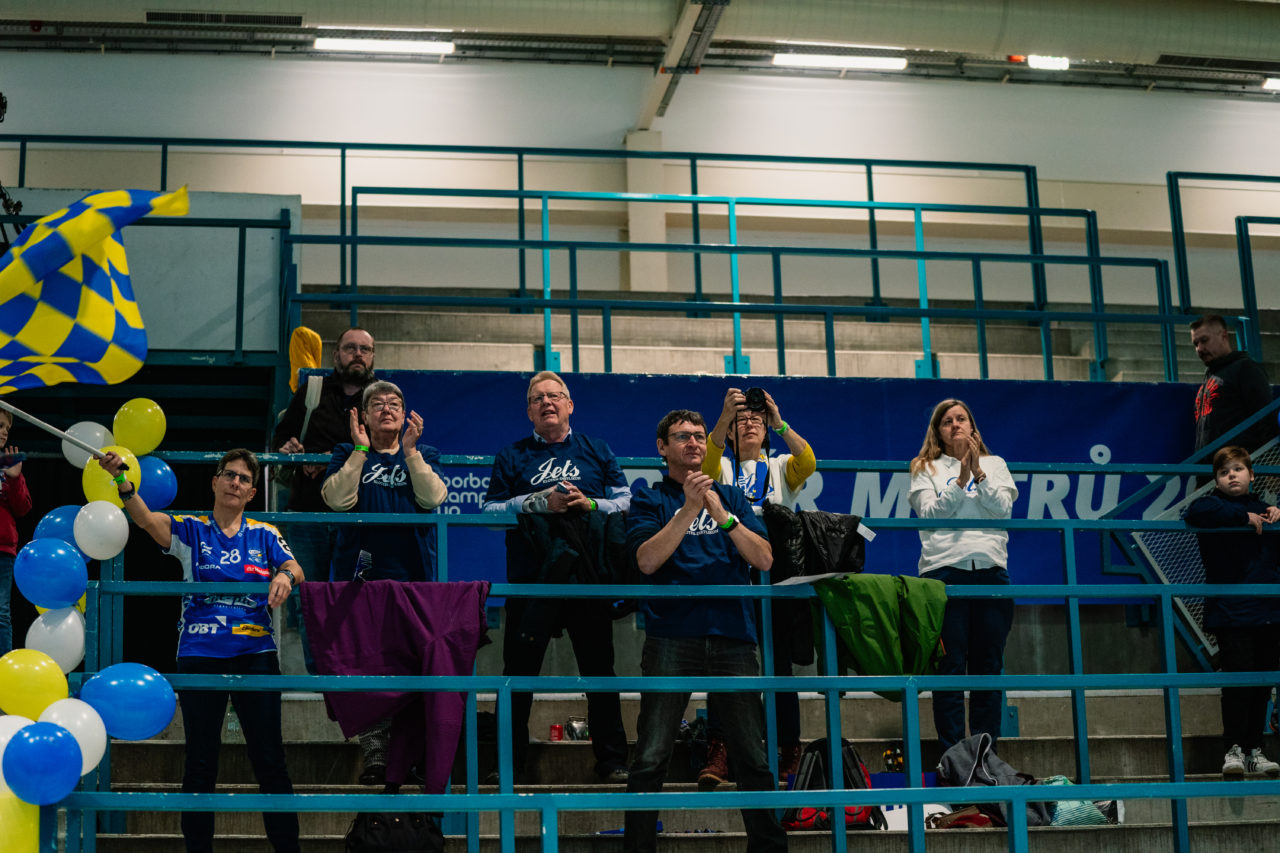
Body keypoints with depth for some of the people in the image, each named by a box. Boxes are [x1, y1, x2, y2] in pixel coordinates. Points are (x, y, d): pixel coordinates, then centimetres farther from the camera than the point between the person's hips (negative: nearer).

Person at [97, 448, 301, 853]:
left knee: (270, 760, 1)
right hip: (200, 656, -1)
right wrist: (122, 481, -31)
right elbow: (146, 519, -13)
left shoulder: (264, 535, 11)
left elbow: (294, 569, -1)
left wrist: (285, 576, -26)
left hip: (254, 653, 1)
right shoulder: (190, 530, 5)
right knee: (200, 762, 5)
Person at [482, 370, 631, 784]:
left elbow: (627, 502, 8)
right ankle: (509, 762, 10)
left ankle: (612, 762, 12)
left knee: (600, 670, 5)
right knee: (519, 672, 1)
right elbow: (490, 512, 1)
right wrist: (540, 502, -12)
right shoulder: (512, 456, 10)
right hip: (531, 577, -1)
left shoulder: (597, 451, 14)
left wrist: (590, 504, -11)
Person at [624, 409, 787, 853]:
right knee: (651, 759, -6)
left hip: (732, 637, 2)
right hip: (672, 637, -2)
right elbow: (647, 560, -5)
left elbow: (764, 559, 7)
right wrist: (689, 509, -12)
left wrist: (722, 515, -5)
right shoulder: (649, 498, 11)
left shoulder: (731, 497, 18)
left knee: (754, 757, 0)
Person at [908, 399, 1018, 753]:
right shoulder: (926, 469, 13)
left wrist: (978, 473, -6)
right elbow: (929, 514, -1)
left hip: (990, 568, 2)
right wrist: (961, 480, -8)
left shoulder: (994, 465, 18)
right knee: (950, 667, -4)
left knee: (989, 667, 2)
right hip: (944, 570, -2)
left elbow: (1004, 508, 4)